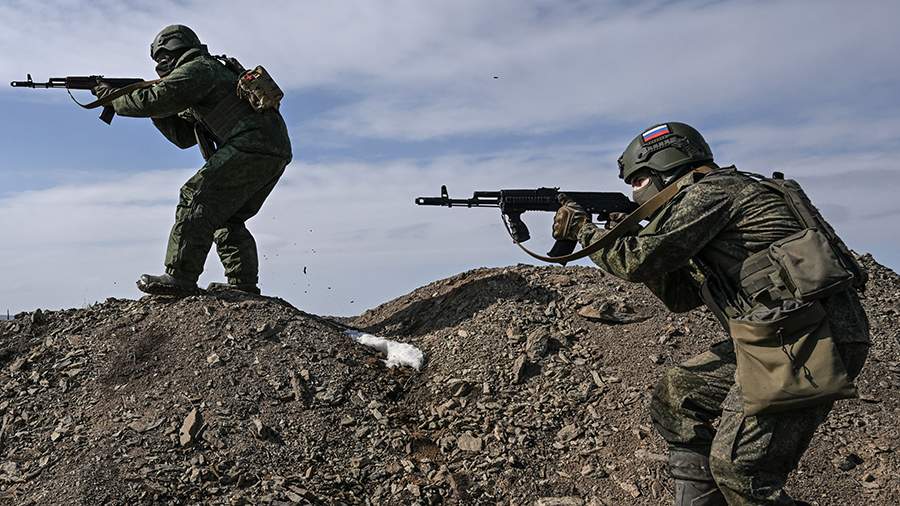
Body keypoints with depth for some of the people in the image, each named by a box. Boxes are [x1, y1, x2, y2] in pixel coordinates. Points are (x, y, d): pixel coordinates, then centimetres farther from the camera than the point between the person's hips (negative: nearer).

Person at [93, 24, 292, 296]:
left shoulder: (197, 69, 2)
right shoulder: (212, 71, 32)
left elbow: (156, 99, -9)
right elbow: (184, 136, 32)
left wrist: (114, 98, 6)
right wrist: (159, 112, 21)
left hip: (251, 146, -10)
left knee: (197, 199, -10)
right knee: (227, 217, 15)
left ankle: (180, 278, -13)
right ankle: (243, 282, 11)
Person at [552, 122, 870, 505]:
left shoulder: (710, 190, -6)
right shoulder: (709, 201, 22)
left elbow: (640, 261, -14)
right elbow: (680, 296, 24)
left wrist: (581, 229, 2)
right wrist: (628, 236, 16)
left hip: (801, 341, -10)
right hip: (776, 339, 10)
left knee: (738, 468, -8)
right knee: (676, 398, 17)